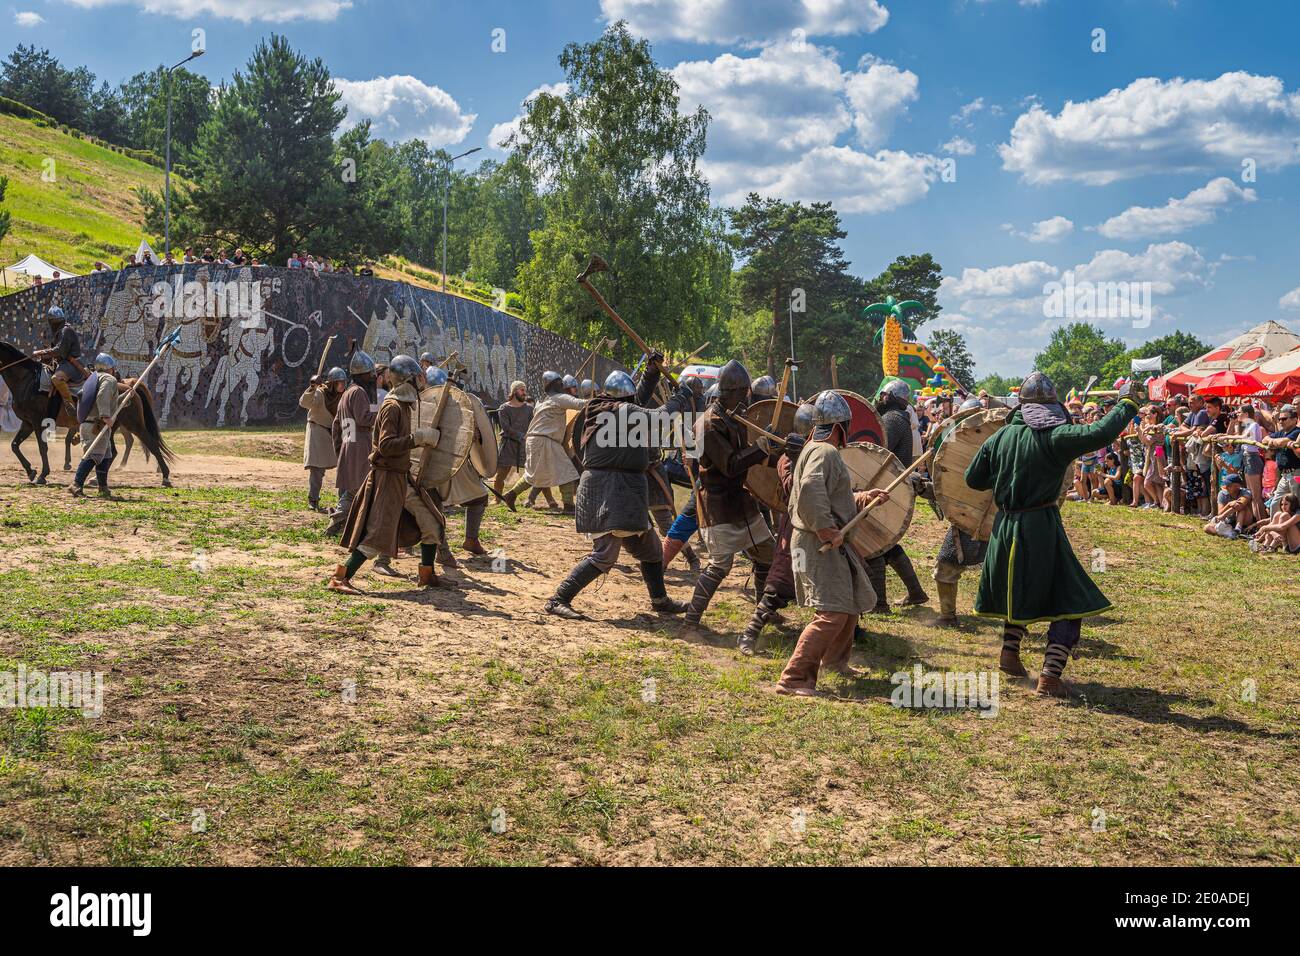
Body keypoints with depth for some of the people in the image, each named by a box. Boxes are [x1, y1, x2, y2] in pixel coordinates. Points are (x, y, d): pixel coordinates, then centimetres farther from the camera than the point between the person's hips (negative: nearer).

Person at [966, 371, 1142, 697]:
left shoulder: (999, 437, 4)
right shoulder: (1054, 436, -14)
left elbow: (973, 478, 10)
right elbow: (1101, 433, -24)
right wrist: (1127, 402, -9)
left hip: (1006, 527, 6)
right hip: (1041, 527, -6)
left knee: (1019, 591, 30)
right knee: (1069, 601, 3)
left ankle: (1010, 655, 33)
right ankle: (1049, 677, -5)